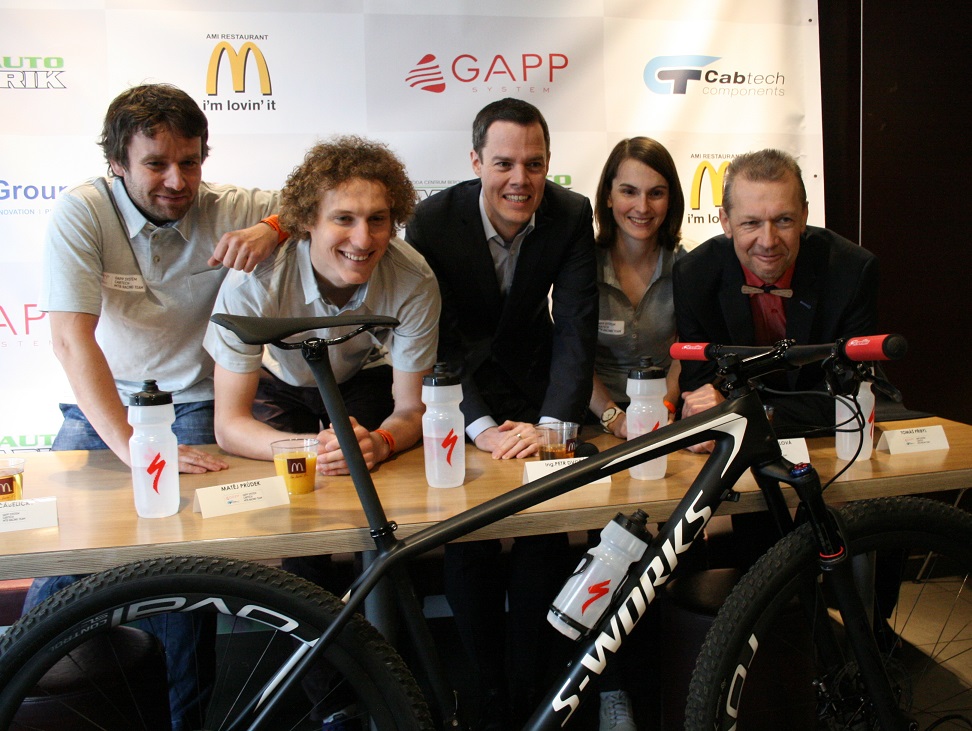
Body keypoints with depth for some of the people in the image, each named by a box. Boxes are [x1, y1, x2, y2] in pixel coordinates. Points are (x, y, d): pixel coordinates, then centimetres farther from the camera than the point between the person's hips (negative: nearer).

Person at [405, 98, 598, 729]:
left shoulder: (571, 215, -12)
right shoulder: (434, 221, -17)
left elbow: (576, 329, -15)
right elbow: (437, 341, -18)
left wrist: (551, 426, -27)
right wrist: (482, 429, -30)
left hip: (535, 386, 2)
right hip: (461, 395, -1)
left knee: (545, 539, -13)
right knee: (467, 539, -16)